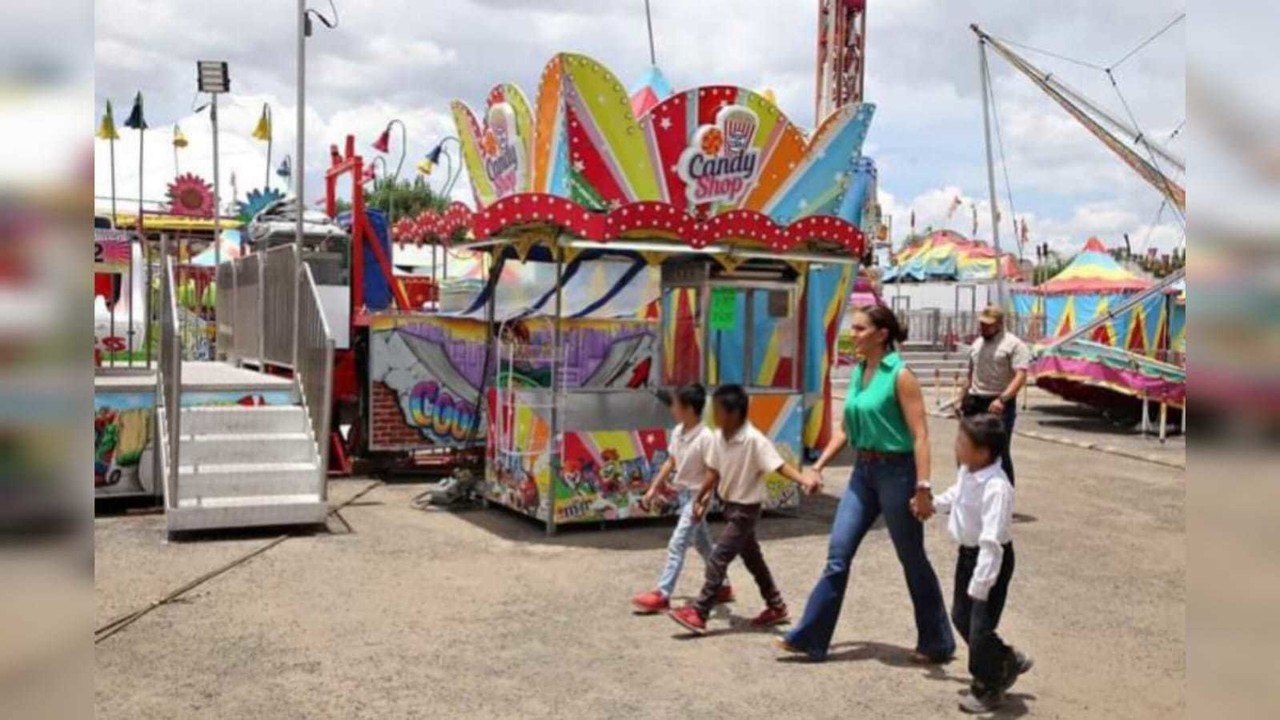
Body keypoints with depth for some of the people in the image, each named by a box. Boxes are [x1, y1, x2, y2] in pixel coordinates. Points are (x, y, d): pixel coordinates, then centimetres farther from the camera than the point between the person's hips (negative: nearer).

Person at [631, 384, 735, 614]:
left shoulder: (705, 437, -22)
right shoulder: (677, 432, 2)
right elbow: (670, 462, 12)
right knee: (703, 545, 17)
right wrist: (654, 488, 12)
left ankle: (662, 595, -6)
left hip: (696, 495, -8)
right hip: (682, 493, 8)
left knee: (677, 544, -10)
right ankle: (722, 586, 31)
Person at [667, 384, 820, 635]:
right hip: (729, 505, 8)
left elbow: (779, 465, -27)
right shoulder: (718, 437, -3)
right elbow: (714, 471, 8)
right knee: (752, 557, 17)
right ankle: (776, 607, 32)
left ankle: (698, 613, -5)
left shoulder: (754, 440, -24)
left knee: (719, 557, -10)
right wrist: (700, 499, 13)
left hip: (746, 508, -8)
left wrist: (804, 479, -42)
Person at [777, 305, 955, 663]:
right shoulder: (858, 372, 9)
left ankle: (937, 643, 23)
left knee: (912, 559, 7)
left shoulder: (900, 376, -13)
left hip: (895, 471, -7)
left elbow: (919, 434, -17)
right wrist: (819, 465, 11)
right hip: (863, 471, 7)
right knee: (838, 554, 5)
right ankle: (809, 637, 10)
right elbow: (845, 428, 16)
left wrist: (923, 486, -23)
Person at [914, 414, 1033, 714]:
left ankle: (987, 689, 22)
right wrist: (933, 503, 32)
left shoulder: (996, 488, -32)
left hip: (991, 559, -9)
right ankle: (1007, 661, 41)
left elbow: (991, 542, -33)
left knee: (980, 626, -2)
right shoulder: (967, 472, -4)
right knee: (961, 616, 20)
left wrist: (980, 586, -33)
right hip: (968, 553, 9)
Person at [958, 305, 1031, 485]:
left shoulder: (1014, 344, -8)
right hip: (974, 402, 7)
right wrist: (962, 400, 22)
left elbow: (1020, 376, -19)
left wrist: (1002, 399, -30)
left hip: (999, 405, -7)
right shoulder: (977, 344, 16)